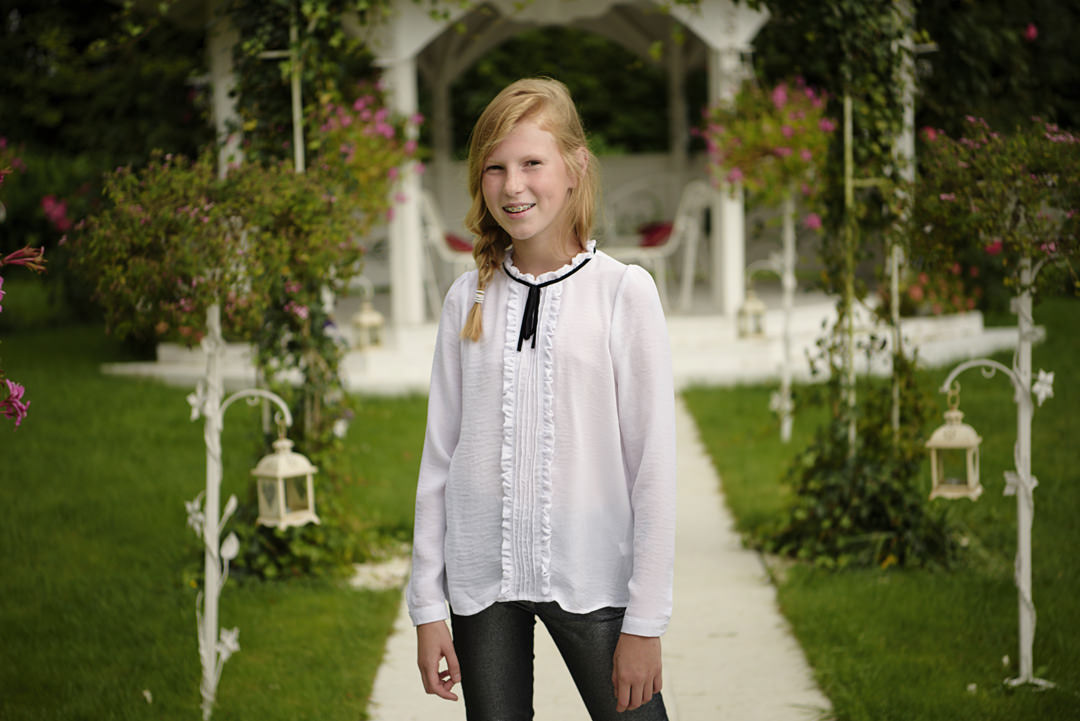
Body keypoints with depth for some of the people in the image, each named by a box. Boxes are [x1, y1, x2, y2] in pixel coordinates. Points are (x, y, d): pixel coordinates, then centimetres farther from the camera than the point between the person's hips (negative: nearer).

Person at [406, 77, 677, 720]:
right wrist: (427, 607, 5)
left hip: (591, 580, -2)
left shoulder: (624, 292, -5)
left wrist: (646, 620, -7)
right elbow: (440, 456, 8)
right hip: (481, 580, 3)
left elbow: (653, 465, -5)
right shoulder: (470, 299, 4)